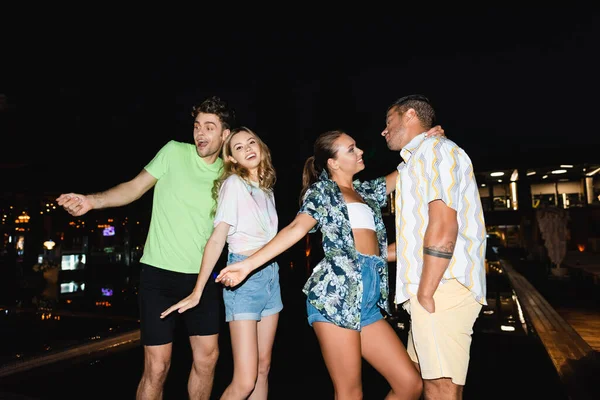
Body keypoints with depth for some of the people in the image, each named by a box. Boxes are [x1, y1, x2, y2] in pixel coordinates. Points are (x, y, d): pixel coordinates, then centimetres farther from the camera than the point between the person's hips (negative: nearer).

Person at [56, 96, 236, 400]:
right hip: (159, 273, -3)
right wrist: (92, 201, -17)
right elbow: (135, 187, -3)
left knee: (207, 357, 11)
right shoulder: (174, 152, -4)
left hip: (201, 276, 3)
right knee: (157, 366, 3)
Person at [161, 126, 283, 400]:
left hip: (271, 274, 7)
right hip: (244, 277, -7)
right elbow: (216, 239, -14)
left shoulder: (266, 188, 13)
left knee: (263, 368, 12)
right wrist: (197, 291, -17)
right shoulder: (233, 183, -8)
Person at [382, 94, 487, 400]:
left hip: (442, 288, -10)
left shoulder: (435, 148, -7)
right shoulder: (418, 161, 23)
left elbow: (444, 226, -20)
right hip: (435, 288, 10)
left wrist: (425, 294, -19)